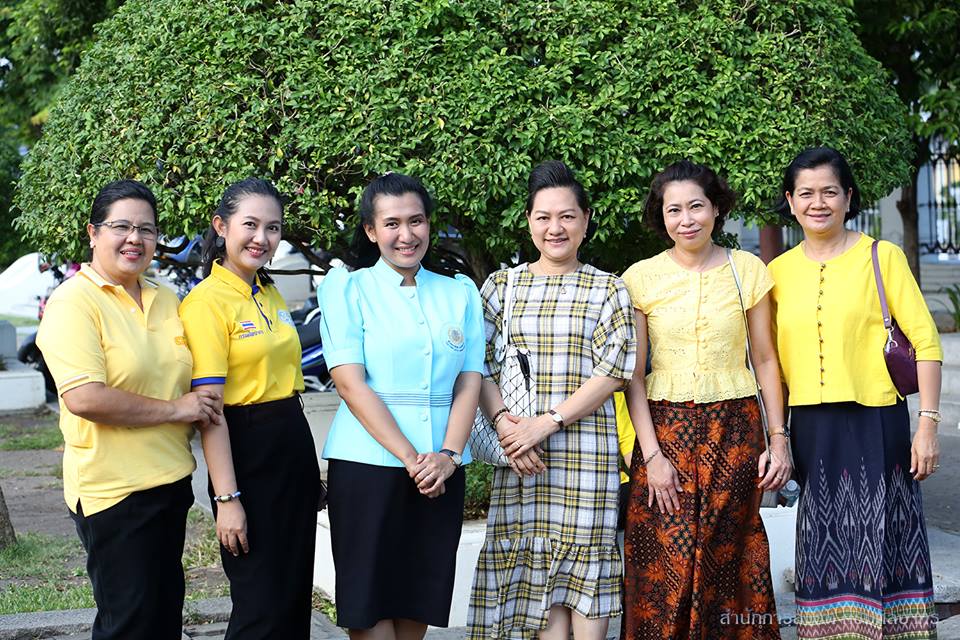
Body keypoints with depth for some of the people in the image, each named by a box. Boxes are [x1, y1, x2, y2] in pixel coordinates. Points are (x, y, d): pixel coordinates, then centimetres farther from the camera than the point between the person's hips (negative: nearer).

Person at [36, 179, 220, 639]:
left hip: (172, 481, 8)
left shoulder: (165, 300, 11)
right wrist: (173, 410, -17)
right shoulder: (74, 301, -12)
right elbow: (84, 398, -24)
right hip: (113, 489, -7)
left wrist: (199, 410, 5)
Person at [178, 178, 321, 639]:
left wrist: (305, 465, 17)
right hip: (246, 450, -8)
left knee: (296, 595, 13)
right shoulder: (206, 302, -13)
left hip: (295, 447, 8)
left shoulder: (272, 295, 11)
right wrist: (227, 497, -21)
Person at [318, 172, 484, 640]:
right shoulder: (347, 289, 1)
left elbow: (469, 383, 5)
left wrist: (448, 455, -11)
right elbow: (351, 385, -8)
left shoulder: (460, 294, 12)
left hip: (441, 473, 3)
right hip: (369, 465, -3)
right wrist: (410, 458, -16)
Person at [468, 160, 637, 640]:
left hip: (586, 450, -2)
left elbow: (612, 373, -4)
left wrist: (546, 422, -14)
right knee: (536, 569, 2)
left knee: (586, 571, -3)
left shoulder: (608, 290, 5)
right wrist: (505, 421, -12)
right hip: (517, 456, 2)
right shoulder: (500, 286, 11)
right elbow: (481, 368, 6)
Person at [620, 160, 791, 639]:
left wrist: (778, 438, 1)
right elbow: (633, 374, -1)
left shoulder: (747, 270, 3)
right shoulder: (641, 278, -1)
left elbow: (765, 359, 7)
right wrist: (652, 454, -8)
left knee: (728, 558, 1)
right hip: (665, 428, -1)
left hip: (734, 427, 1)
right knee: (667, 565, -3)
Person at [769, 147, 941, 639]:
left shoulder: (881, 256, -1)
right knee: (827, 551, 8)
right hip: (811, 428, 4)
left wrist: (928, 423, -12)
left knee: (881, 539, -2)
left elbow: (925, 340, -4)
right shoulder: (779, 272, 9)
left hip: (876, 424, -3)